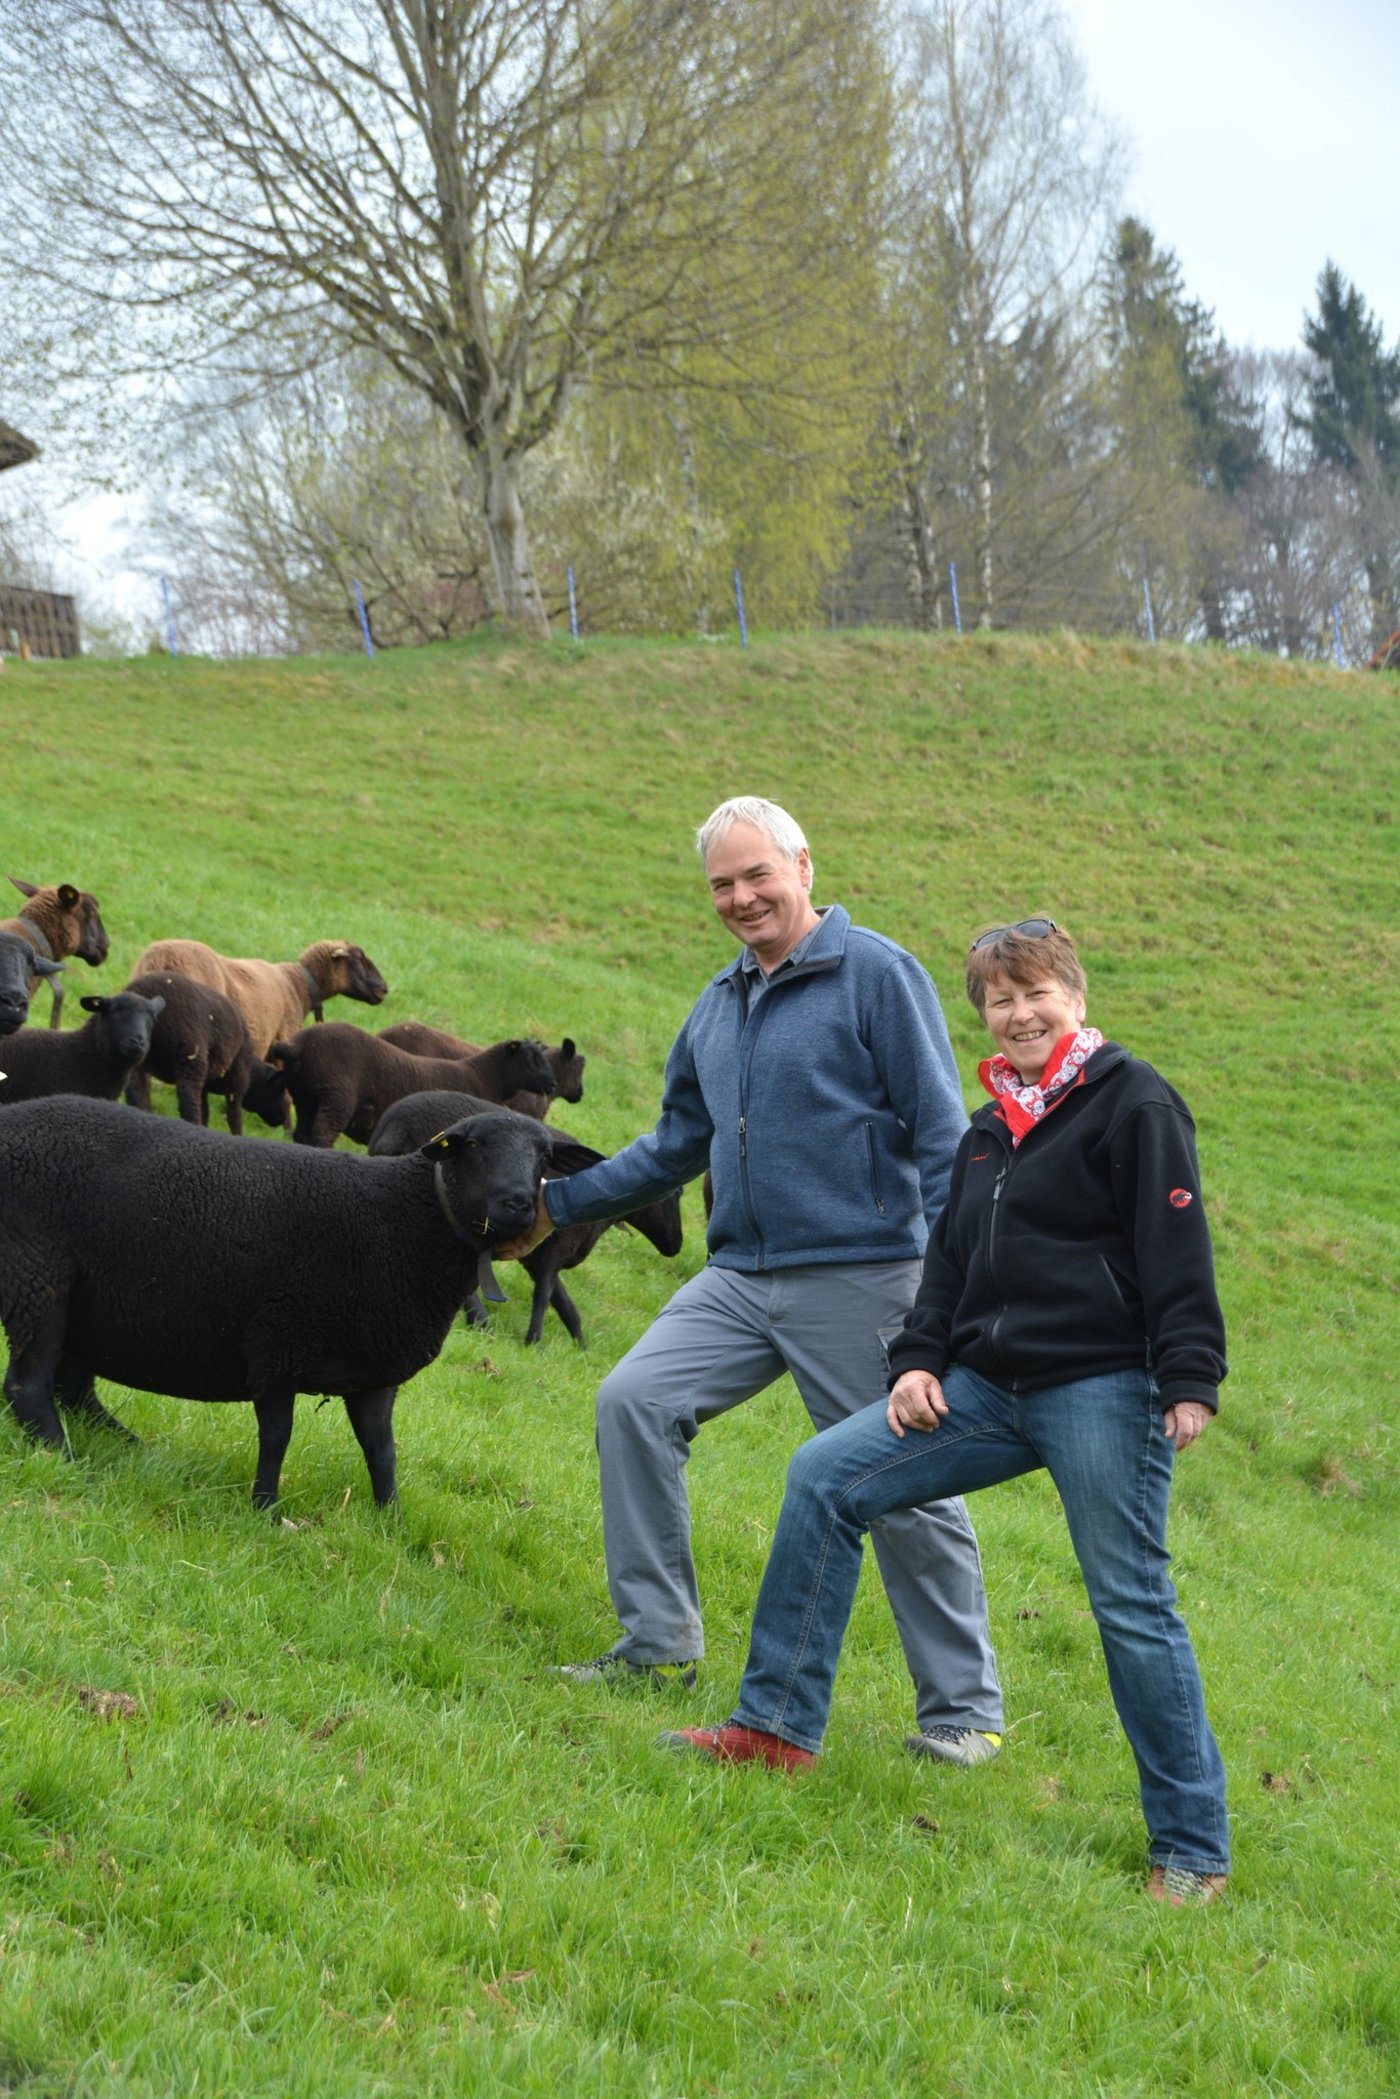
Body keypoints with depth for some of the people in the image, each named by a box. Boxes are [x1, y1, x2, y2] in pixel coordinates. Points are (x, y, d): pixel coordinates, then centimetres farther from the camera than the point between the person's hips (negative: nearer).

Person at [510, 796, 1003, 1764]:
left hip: (859, 1277, -7)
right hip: (741, 1276, 7)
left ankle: (966, 1710, 10)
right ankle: (660, 1642, 6)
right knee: (634, 1401, -6)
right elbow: (679, 1142, 25)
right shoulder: (721, 1002, 14)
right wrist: (558, 1202, 22)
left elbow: (941, 1136, -10)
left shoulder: (878, 974, -7)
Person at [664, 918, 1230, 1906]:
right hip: (991, 1387, 8)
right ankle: (777, 1726, 6)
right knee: (826, 1477, 0)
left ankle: (1194, 1849, 4)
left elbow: (1177, 1250, -12)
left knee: (1132, 1604, -6)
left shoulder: (1133, 1103, -6)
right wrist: (918, 1362, 8)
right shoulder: (992, 1130, 18)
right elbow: (950, 1260, 21)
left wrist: (1191, 1380, -18)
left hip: (1103, 1390, -8)